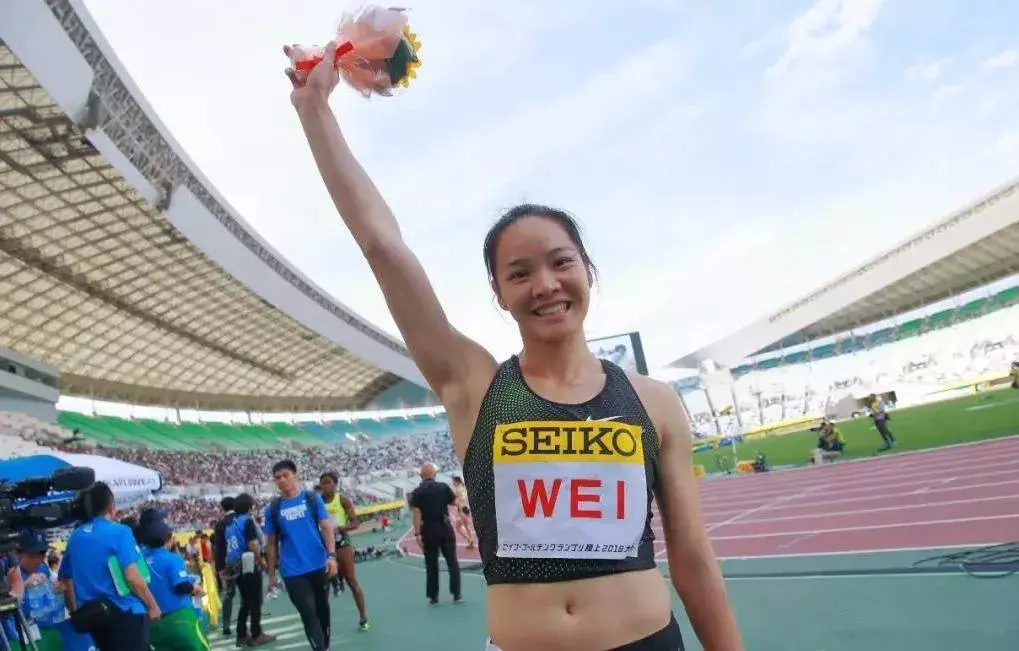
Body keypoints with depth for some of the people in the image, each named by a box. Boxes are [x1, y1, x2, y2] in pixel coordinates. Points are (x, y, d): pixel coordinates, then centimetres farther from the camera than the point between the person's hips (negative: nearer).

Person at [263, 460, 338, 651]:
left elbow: (326, 528, -4)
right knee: (309, 614, -6)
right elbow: (271, 543, 8)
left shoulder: (312, 498, -2)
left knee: (322, 610, 15)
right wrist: (271, 574, 7)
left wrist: (331, 556, -16)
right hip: (292, 572, -1)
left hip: (319, 565, 1)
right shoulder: (273, 508, 1)